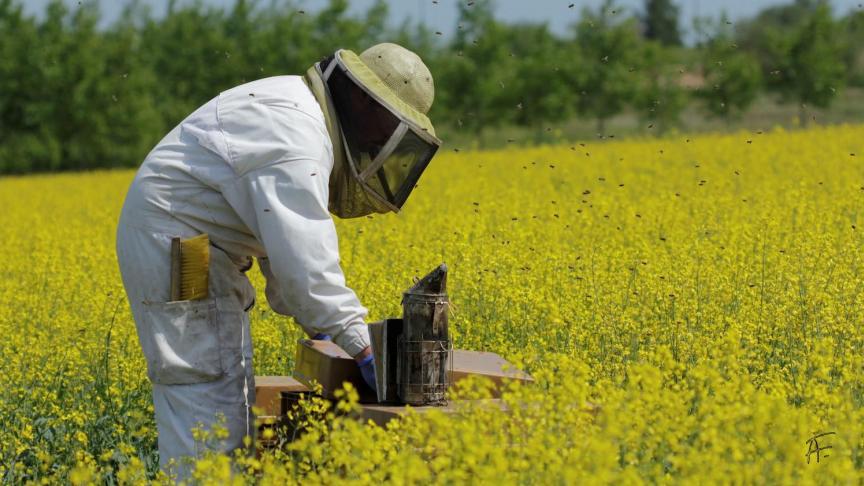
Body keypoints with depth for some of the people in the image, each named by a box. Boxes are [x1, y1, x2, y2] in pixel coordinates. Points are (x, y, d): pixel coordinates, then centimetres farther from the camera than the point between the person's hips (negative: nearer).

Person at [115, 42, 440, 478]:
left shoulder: (295, 107, 10)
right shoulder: (296, 140, -24)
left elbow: (285, 229, 18)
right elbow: (305, 254, -31)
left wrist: (308, 316, 14)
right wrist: (361, 346, -29)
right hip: (176, 247, -11)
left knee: (230, 388, 13)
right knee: (206, 399, -13)